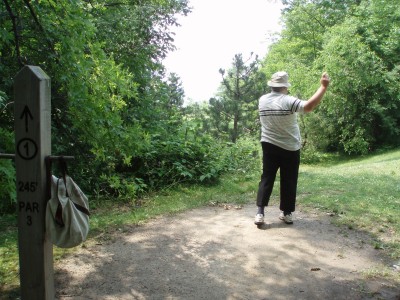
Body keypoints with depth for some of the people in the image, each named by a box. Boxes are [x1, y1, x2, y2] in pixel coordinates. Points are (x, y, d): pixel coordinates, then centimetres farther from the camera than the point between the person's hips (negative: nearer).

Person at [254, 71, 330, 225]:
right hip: (289, 148, -4)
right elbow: (309, 106, -30)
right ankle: (286, 213, 17)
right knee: (289, 181, 8)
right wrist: (323, 87, -24)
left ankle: (260, 213, -1)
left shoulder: (262, 100, -1)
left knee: (267, 178, 7)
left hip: (269, 146, 4)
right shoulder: (288, 101, -18)